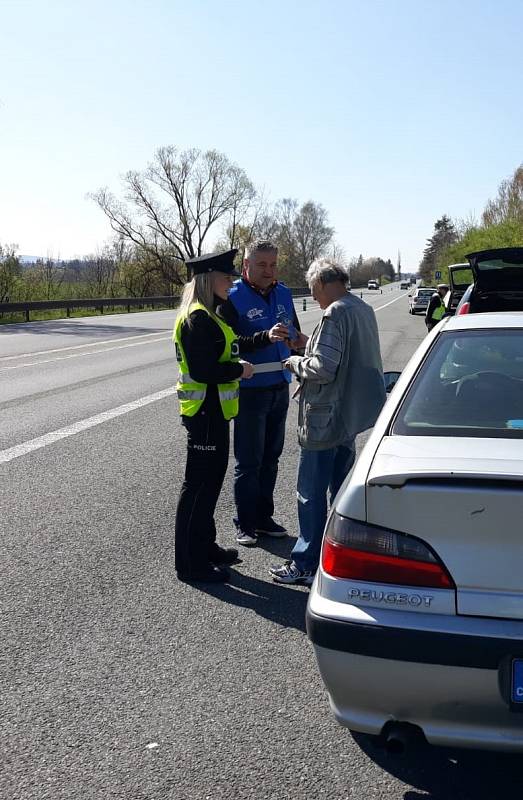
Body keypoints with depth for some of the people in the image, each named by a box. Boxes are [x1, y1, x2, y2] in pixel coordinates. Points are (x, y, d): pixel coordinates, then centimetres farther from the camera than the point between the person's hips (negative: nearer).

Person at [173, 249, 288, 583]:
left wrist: (265, 337, 12)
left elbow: (229, 348, 20)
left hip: (212, 411, 11)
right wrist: (240, 370, -14)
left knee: (210, 480, 19)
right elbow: (202, 370, -26)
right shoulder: (198, 319, -20)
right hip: (205, 412, -11)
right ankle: (191, 562, 9)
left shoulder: (208, 315, 13)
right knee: (200, 484, -2)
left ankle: (205, 547, 32)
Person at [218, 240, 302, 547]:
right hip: (250, 391, -6)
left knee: (271, 458, 15)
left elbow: (296, 334, 19)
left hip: (280, 387, 6)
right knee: (249, 461, 1)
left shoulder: (283, 294, 8)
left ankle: (264, 517, 28)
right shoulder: (233, 298, -10)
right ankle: (245, 524, 14)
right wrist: (264, 338, -27)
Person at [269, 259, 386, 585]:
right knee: (342, 487, 21)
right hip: (351, 413, 10)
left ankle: (306, 565, 9)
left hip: (325, 418, -10)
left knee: (311, 493, 1)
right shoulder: (363, 309, 9)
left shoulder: (335, 315, -20)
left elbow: (323, 368, -25)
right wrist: (311, 346, 12)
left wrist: (296, 361, -7)